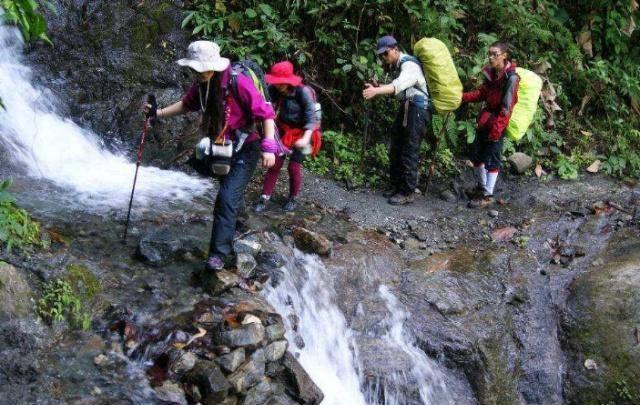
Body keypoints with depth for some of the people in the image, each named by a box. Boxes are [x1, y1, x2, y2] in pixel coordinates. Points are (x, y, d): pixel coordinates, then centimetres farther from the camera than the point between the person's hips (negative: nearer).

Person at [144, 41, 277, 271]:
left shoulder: (238, 83, -25)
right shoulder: (201, 84, -3)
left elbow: (266, 114, -23)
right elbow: (187, 104, 16)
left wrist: (269, 148, -30)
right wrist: (159, 113, 5)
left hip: (245, 150, -8)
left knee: (227, 198, -17)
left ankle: (220, 253, -15)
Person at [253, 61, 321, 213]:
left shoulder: (303, 92, -25)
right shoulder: (274, 90, -14)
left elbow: (311, 117, -26)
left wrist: (306, 138, -38)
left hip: (301, 133, -4)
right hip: (284, 131, 4)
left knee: (294, 166, -1)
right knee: (275, 164, 2)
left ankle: (293, 199, 20)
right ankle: (264, 198, 10)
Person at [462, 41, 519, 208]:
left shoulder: (510, 77, -16)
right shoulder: (490, 73, 7)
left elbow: (507, 106, -18)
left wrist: (497, 127, -20)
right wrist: (462, 97, 6)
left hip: (497, 123, -8)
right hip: (485, 119, 8)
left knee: (492, 159, -2)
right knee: (476, 154, 15)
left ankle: (488, 195, 6)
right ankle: (481, 186, 33)